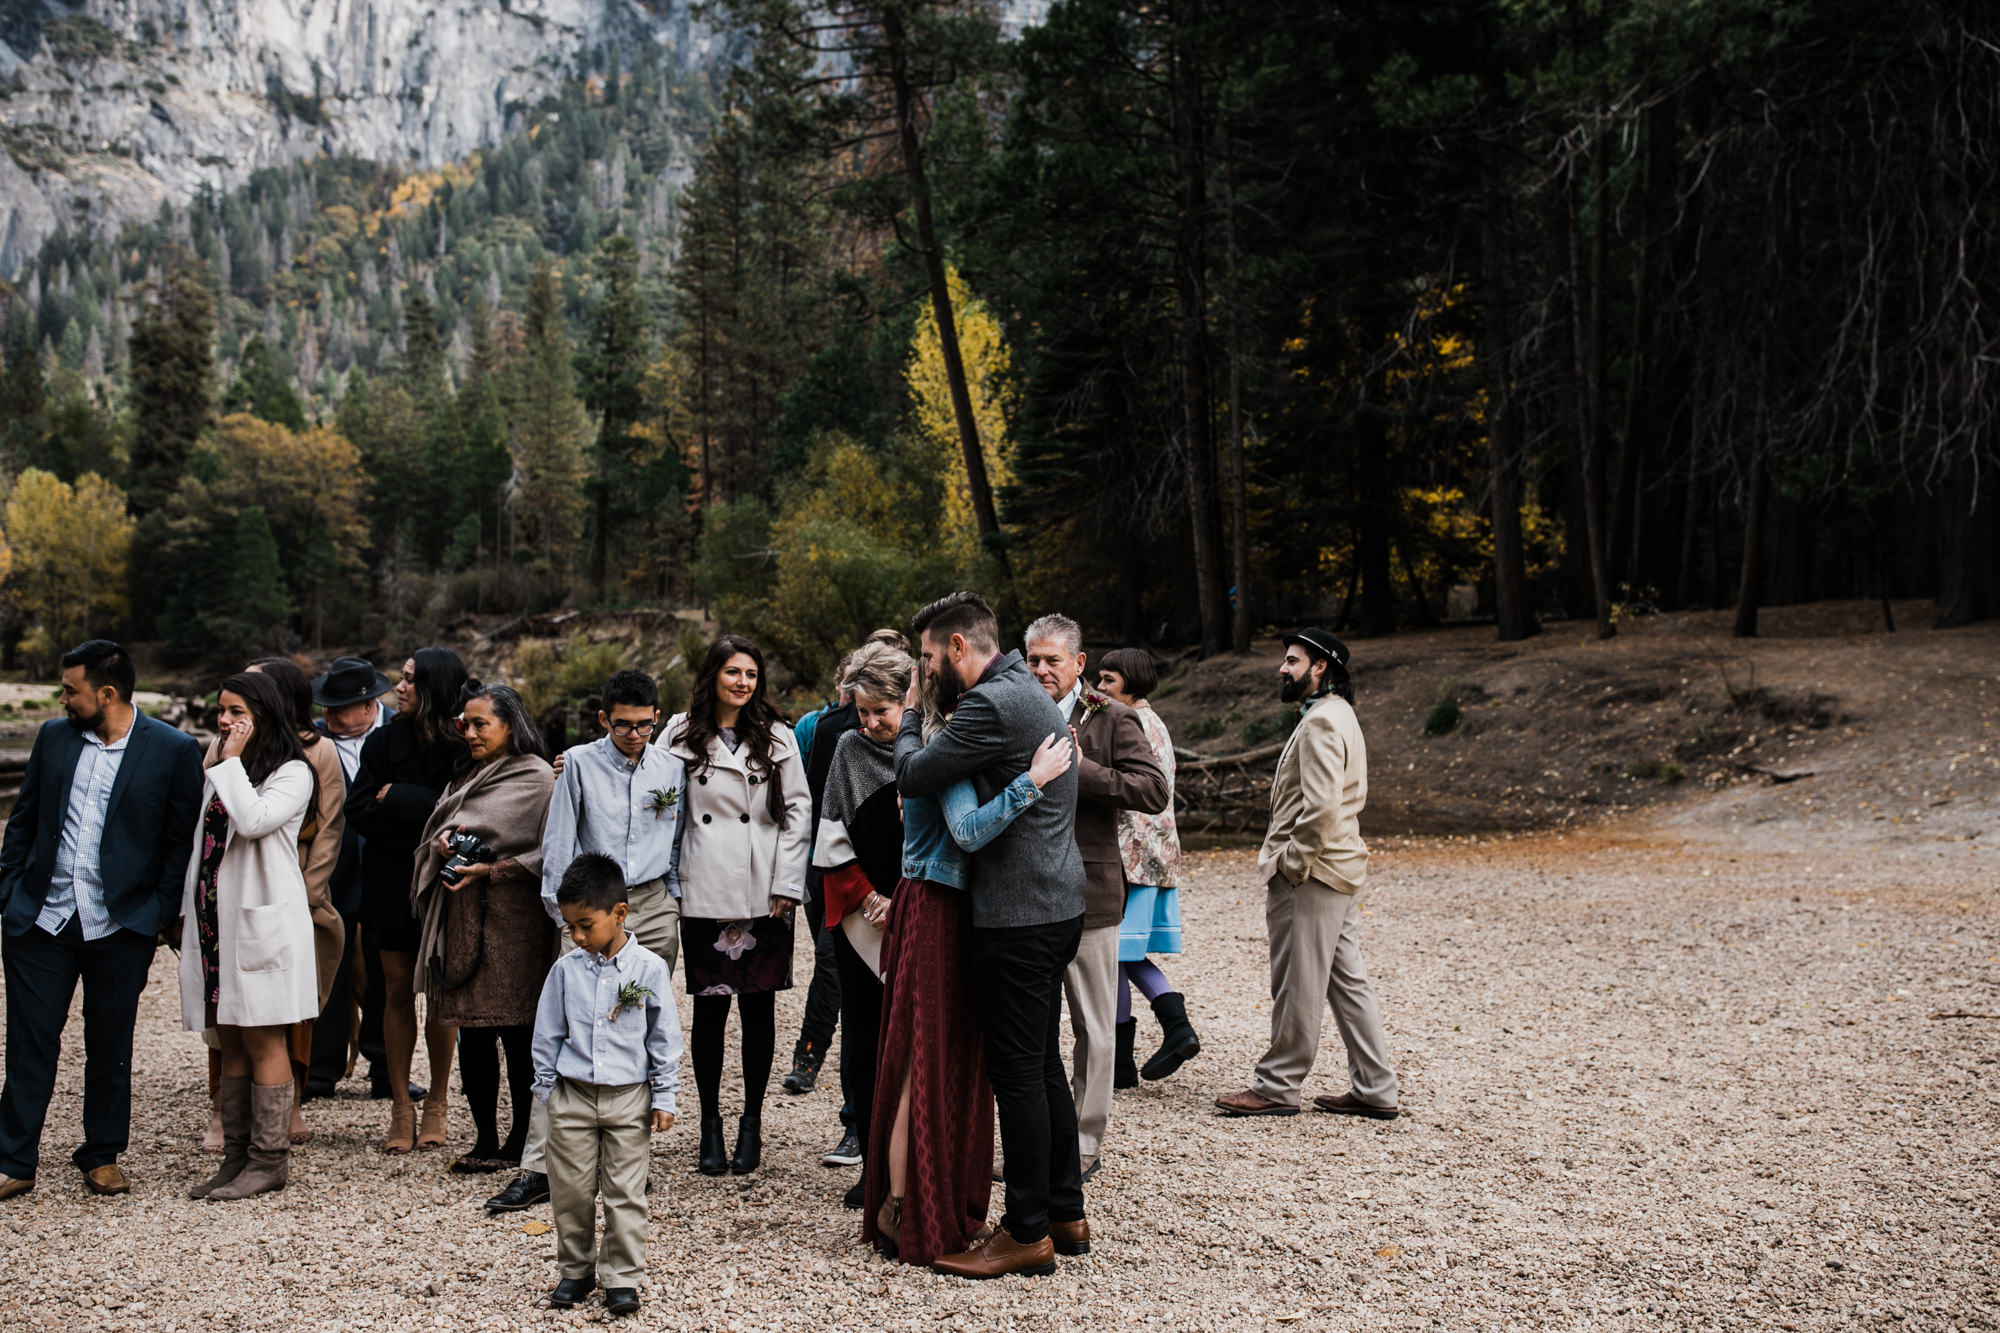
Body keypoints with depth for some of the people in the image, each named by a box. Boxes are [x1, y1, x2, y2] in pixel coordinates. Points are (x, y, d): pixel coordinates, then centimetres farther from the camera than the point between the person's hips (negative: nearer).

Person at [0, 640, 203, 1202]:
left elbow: (181, 841, -3)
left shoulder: (174, 750, -6)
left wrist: (159, 915, -6)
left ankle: (102, 1155, 25)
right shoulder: (53, 736, 6)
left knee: (109, 1047, 10)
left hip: (120, 925, -3)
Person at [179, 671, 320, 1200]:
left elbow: (254, 821, -23)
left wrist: (233, 761, -13)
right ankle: (237, 1157, 15)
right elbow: (203, 844, 19)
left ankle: (270, 1160, 2)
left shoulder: (292, 772, -5)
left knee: (263, 1041, -4)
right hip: (216, 919, 7)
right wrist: (188, 910, 15)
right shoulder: (220, 773, 18)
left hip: (263, 918, -7)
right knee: (230, 1043, 9)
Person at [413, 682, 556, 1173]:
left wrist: (488, 870, -16)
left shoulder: (535, 777, -3)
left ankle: (521, 1141, 9)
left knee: (517, 1031, -2)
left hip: (510, 916, -7)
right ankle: (486, 1141, 13)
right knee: (472, 1032, 6)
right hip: (462, 913, 7)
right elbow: (437, 831, 20)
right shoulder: (467, 775, 20)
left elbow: (544, 853, -8)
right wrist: (445, 845, -3)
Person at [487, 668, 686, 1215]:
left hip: (654, 908, 2)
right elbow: (559, 842, 3)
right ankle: (538, 1167, -8)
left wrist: (673, 899, 11)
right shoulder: (579, 762, 1)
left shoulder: (672, 768, 7)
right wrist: (563, 913, 0)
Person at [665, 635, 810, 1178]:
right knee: (709, 1008, 2)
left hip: (763, 894, 0)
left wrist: (787, 884, -2)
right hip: (704, 893, 0)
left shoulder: (777, 737, 6)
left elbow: (798, 809, 4)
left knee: (759, 1006, 3)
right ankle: (710, 1124, 15)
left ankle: (752, 1123, 17)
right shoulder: (682, 736, 6)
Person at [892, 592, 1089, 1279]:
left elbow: (913, 776, -13)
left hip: (1018, 916, -10)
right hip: (1056, 906, 10)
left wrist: (909, 719, 4)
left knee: (1017, 1072, -3)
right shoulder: (1031, 693, 17)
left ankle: (1028, 1233, 5)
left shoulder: (992, 703, -16)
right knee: (1043, 1065, 16)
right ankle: (1065, 1213, 24)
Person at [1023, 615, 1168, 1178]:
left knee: (1094, 1027, 7)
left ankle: (1085, 1142, 19)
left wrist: (1082, 770, -20)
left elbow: (1156, 792, -14)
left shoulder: (1112, 720, -3)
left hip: (1087, 892, -4)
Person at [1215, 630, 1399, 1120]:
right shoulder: (1338, 714, 17)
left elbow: (1322, 806, -25)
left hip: (1309, 874, -10)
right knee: (1346, 982, 12)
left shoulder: (1320, 722, -15)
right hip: (1338, 868, 10)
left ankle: (1277, 1087, 9)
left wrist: (1291, 863, -17)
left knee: (1297, 986, -1)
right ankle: (1374, 1089, 16)